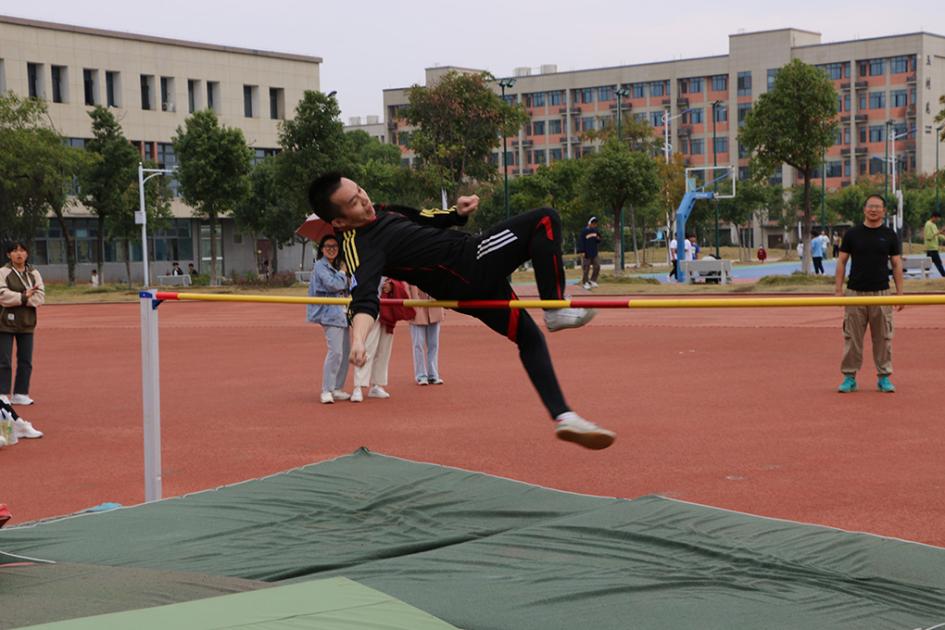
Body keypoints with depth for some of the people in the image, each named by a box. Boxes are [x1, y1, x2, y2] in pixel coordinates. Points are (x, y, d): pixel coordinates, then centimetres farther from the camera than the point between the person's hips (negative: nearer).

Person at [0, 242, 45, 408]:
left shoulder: (34, 273, 10)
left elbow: (40, 296, -1)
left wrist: (23, 299, -15)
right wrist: (24, 297, -16)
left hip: (27, 323, 5)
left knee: (26, 361, 7)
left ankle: (20, 394, 16)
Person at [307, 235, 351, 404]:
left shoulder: (336, 266, 20)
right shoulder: (320, 266, -7)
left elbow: (346, 288, 22)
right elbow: (333, 285, -19)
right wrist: (342, 273, -4)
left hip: (341, 312, 9)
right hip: (330, 312, -9)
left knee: (346, 352, 9)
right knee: (335, 351, -17)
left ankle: (338, 389, 16)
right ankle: (326, 391, -14)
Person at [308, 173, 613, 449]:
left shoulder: (378, 212, 9)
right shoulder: (360, 248, -21)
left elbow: (421, 219, 23)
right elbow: (364, 298, -37)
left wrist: (456, 213, 5)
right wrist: (357, 340, -55)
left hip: (474, 279, 9)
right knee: (544, 220, -9)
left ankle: (563, 417, 17)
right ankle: (556, 309, -6)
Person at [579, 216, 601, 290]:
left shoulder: (596, 231, 11)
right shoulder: (584, 231, -8)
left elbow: (598, 241, 20)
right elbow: (581, 242, -9)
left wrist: (598, 239, -5)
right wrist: (583, 251, -14)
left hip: (595, 252, 6)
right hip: (587, 253, -6)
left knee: (597, 267, 0)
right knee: (586, 268, -2)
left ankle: (593, 280, 15)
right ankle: (585, 283, 7)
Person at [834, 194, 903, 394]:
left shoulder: (889, 235, 6)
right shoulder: (852, 234, 4)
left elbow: (896, 264, 8)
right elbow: (841, 261, 5)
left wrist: (900, 292, 1)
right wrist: (839, 290, -2)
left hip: (881, 293, 1)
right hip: (855, 292, 0)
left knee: (883, 337, 4)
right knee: (852, 337, 1)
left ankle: (883, 377, 13)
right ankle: (849, 377, 8)